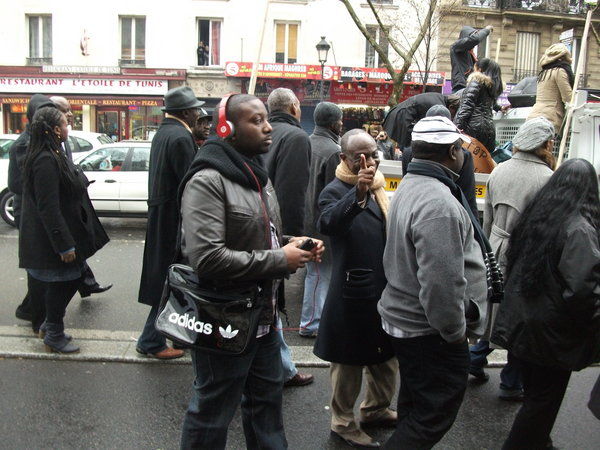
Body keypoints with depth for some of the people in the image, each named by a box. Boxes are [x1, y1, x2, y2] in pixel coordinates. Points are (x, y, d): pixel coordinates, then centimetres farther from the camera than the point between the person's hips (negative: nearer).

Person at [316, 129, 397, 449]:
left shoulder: (379, 188, 10)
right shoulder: (336, 191, -14)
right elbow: (327, 224, -37)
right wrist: (358, 193, -50)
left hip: (386, 289, 8)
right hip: (353, 294, -8)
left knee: (387, 356, 20)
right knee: (349, 361, 7)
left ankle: (376, 409, 40)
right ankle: (343, 423, 25)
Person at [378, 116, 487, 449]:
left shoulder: (410, 186, 7)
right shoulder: (439, 204, -27)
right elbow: (442, 283, -32)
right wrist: (456, 331, -16)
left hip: (403, 319, 10)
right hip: (430, 331, -10)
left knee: (415, 404, 25)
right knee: (435, 417, 5)